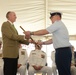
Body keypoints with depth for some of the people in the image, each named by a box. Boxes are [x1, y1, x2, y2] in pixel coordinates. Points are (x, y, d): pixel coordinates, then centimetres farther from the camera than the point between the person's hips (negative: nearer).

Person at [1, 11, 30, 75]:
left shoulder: (12, 26, 22)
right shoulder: (5, 24, -5)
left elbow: (16, 39, 20)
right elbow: (12, 36, -15)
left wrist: (28, 41, 10)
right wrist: (24, 36, -8)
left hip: (15, 54, 9)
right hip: (9, 54, -9)